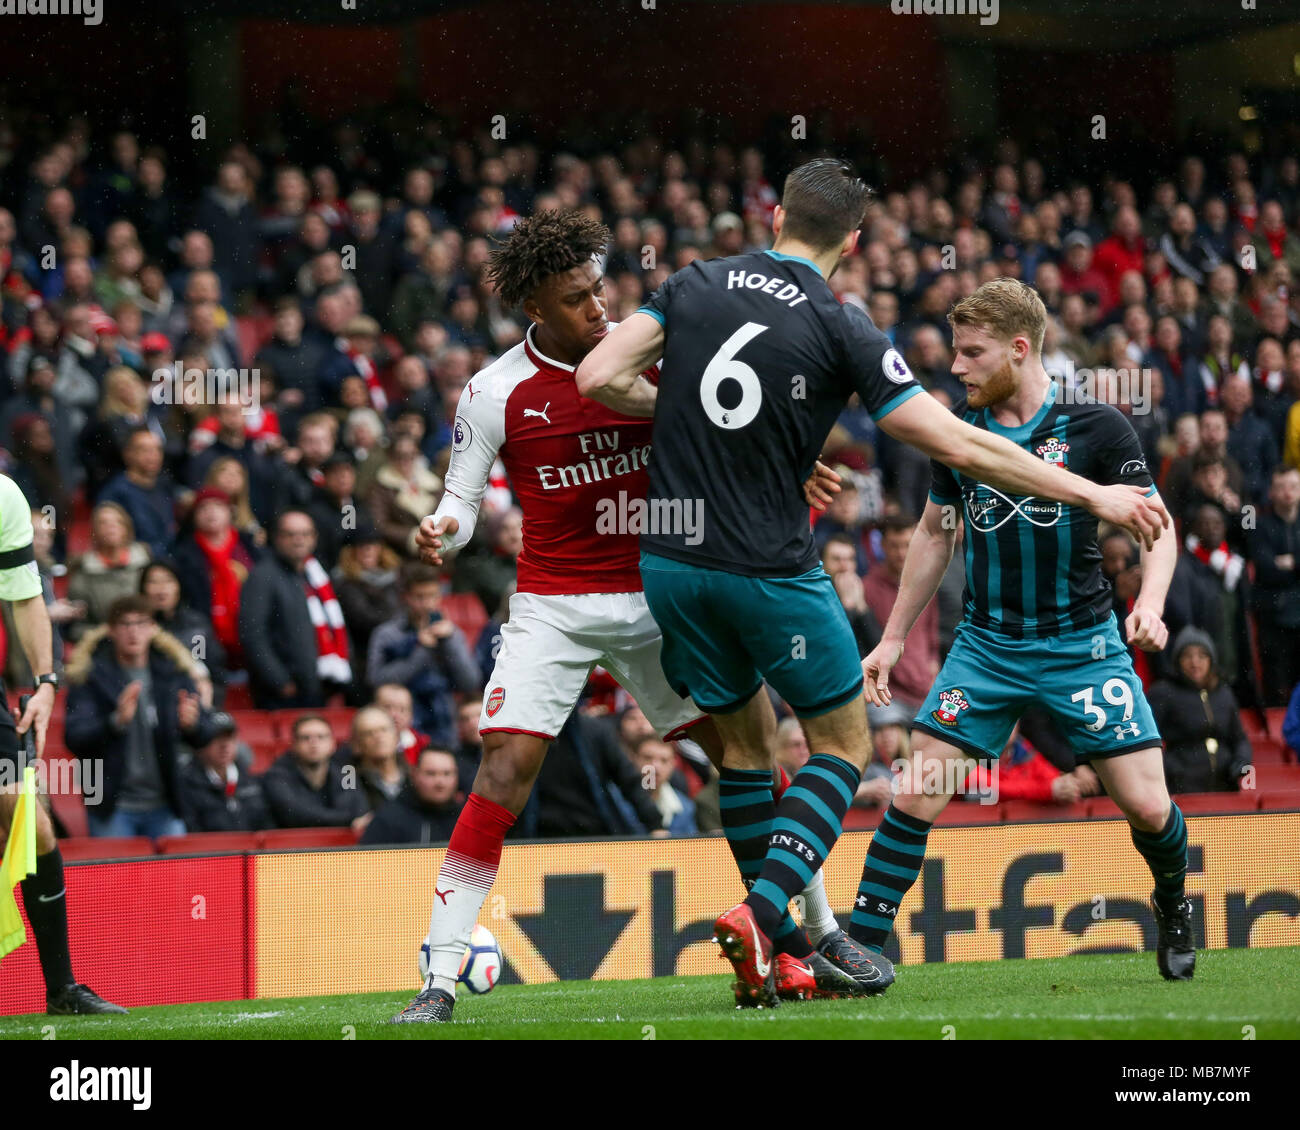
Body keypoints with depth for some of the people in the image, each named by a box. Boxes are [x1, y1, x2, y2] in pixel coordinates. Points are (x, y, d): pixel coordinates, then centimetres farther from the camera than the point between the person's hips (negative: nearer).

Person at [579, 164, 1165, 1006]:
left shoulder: (694, 286, 2)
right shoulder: (842, 330, -9)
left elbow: (599, 377, -4)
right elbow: (957, 444, -10)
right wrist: (1093, 495, -4)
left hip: (671, 562, 5)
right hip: (772, 571, -5)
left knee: (747, 737, 18)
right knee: (845, 742, 10)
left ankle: (784, 943, 16)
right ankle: (763, 912, -9)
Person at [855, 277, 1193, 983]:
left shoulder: (1096, 426, -9)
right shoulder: (957, 428, 2)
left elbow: (1157, 525, -5)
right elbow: (935, 532, 15)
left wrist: (1150, 603, -24)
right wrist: (894, 638, 15)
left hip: (1082, 645, -2)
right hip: (986, 645, 2)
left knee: (1146, 803, -5)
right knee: (916, 794, -11)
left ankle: (1173, 904, 27)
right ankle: (859, 947, -4)